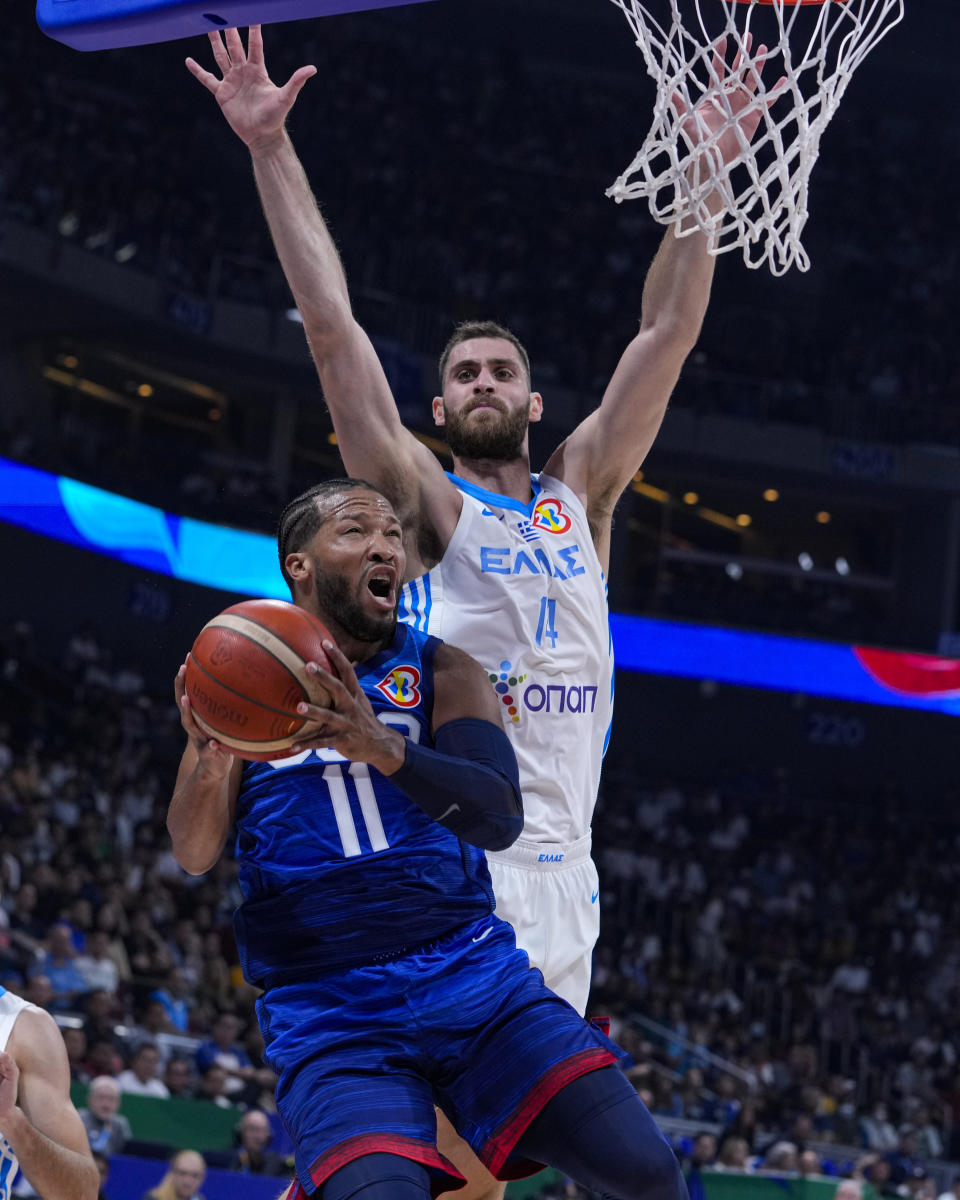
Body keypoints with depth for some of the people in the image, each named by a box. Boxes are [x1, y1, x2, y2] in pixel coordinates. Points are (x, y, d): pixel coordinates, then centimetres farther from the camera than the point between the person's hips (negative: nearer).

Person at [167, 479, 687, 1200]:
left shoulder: (443, 674, 6)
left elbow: (502, 817, -12)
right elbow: (193, 857, -4)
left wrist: (384, 749, -30)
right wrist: (208, 754, -26)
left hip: (473, 972, 2)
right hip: (328, 1008, -2)